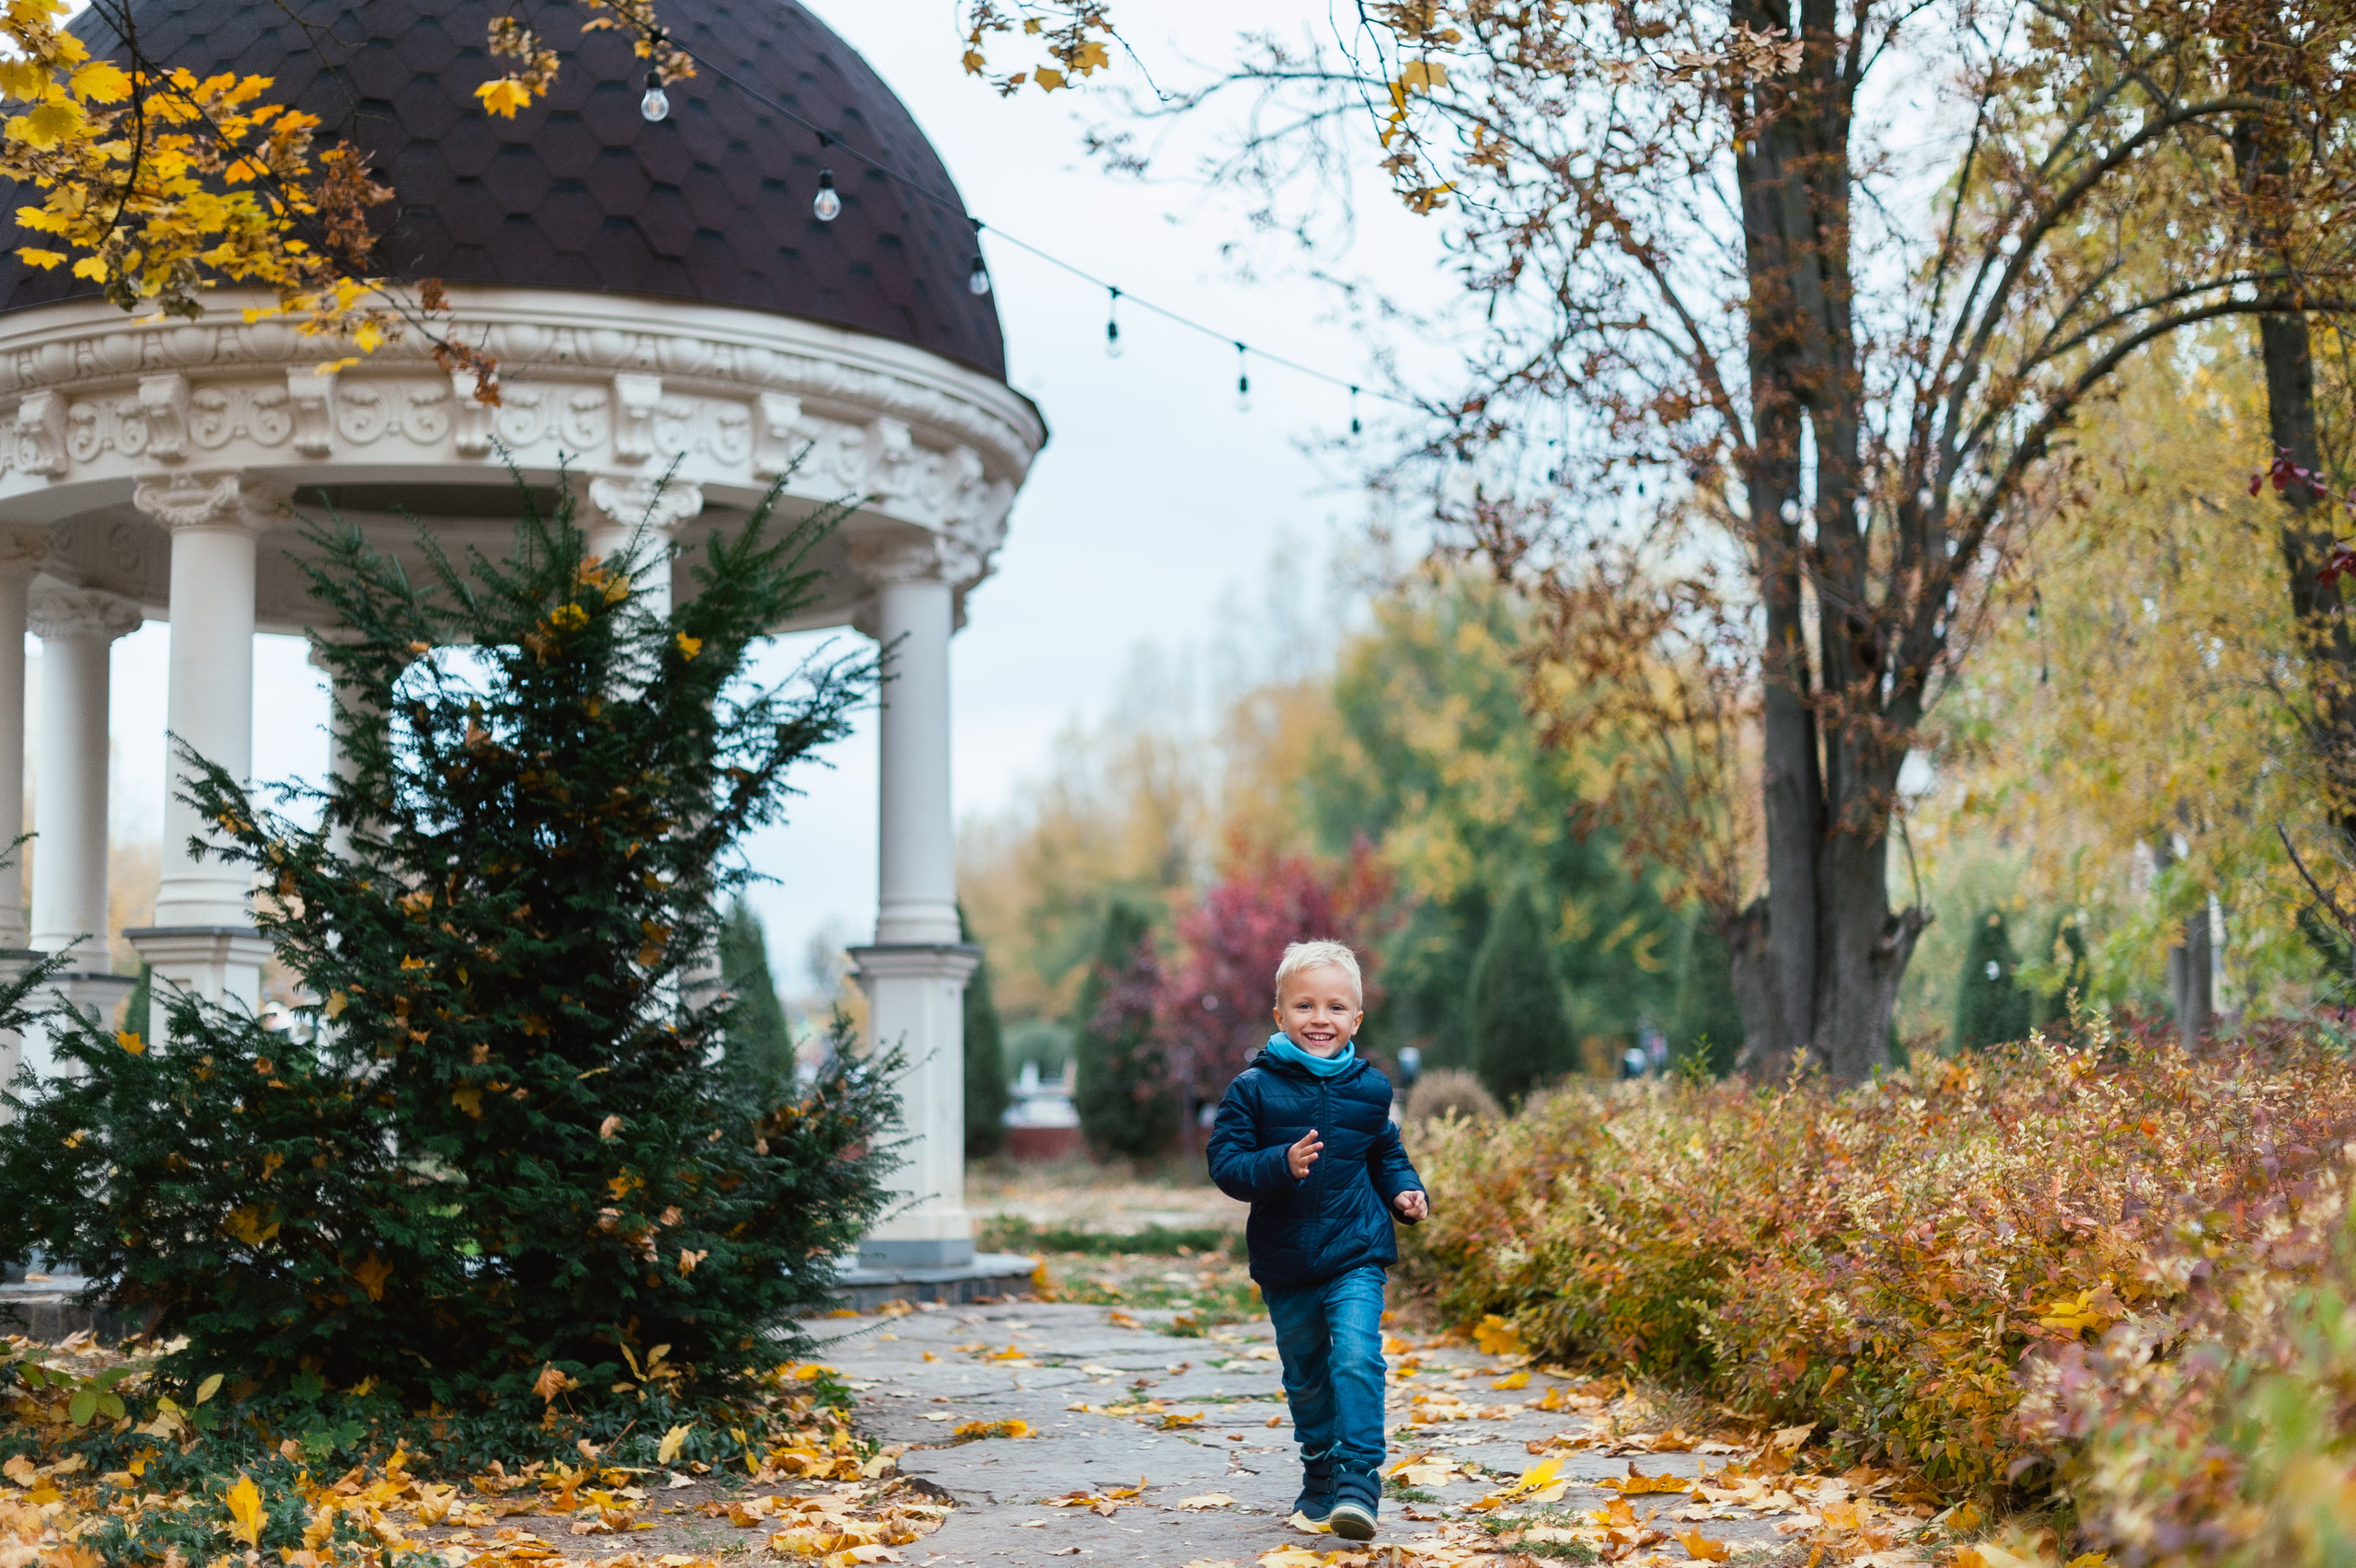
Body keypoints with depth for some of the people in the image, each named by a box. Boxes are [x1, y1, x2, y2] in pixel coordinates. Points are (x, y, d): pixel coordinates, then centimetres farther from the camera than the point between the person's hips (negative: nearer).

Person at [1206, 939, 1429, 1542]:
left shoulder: (1370, 1088, 3)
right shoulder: (1253, 1089, -6)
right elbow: (1225, 1162, -10)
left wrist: (1406, 1192, 1)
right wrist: (1281, 1166, -26)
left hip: (1356, 1255, 0)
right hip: (1284, 1264, 0)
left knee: (1356, 1360, -19)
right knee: (1305, 1376, 14)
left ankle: (1358, 1482, -16)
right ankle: (1319, 1476, 33)